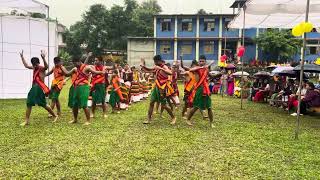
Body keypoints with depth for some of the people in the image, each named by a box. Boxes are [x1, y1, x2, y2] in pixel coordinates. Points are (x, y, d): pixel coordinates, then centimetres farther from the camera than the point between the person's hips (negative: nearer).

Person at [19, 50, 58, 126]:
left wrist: (43, 58, -51)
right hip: (34, 88, 8)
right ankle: (27, 121, 15)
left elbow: (46, 66, -36)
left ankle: (55, 116, 15)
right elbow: (26, 65, 30)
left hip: (40, 88, -8)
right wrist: (22, 57, 27)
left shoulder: (42, 68, -11)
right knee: (29, 104, 7)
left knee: (43, 104, -2)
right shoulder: (34, 68, 13)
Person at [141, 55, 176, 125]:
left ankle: (173, 118, 19)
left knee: (163, 105, -1)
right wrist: (143, 66, 6)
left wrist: (161, 68, -41)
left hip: (162, 88, -7)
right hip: (156, 87, 8)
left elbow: (170, 73, -38)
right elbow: (149, 70, 23)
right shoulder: (156, 67, 5)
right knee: (151, 103, 6)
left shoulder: (164, 67, -17)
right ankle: (149, 119, 15)